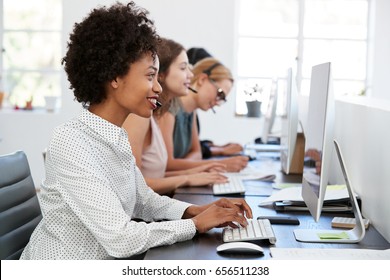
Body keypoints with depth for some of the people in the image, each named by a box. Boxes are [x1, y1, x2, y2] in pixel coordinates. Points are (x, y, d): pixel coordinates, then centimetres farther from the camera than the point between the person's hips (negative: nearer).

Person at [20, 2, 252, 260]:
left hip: (102, 264, 7)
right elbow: (119, 239, -25)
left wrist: (195, 210, -3)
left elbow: (144, 200, 14)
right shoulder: (72, 143, -22)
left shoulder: (116, 137, 3)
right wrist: (195, 224, -15)